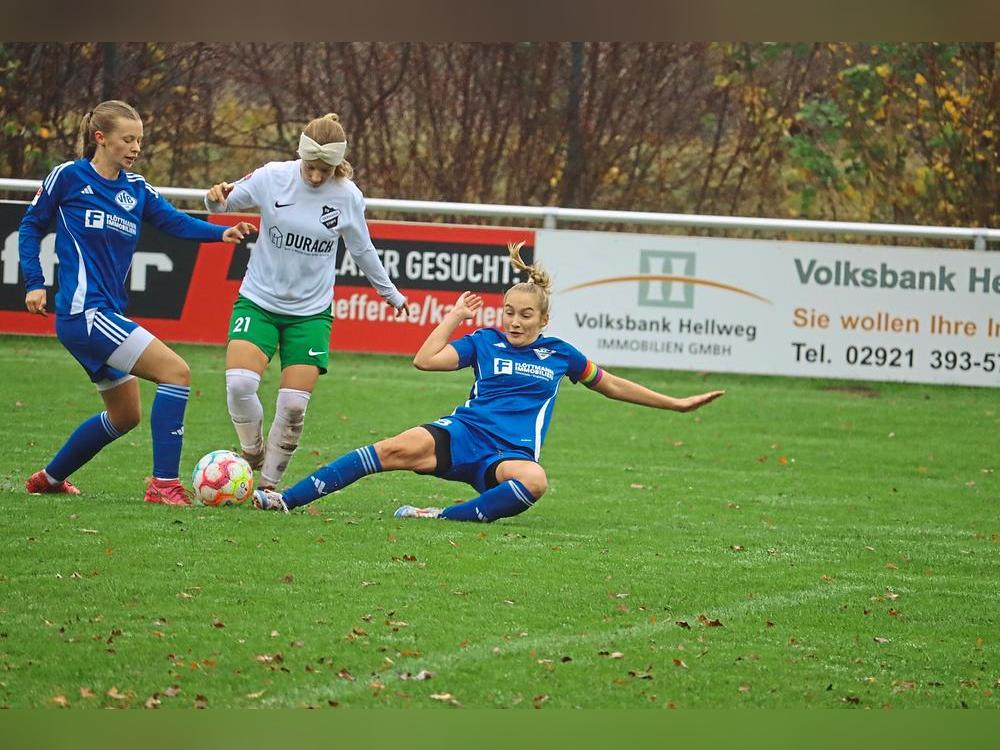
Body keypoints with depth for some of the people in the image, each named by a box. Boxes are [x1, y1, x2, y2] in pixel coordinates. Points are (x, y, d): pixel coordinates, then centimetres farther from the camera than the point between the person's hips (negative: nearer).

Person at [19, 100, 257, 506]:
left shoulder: (135, 187, 11)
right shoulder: (69, 176, -5)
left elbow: (173, 220, -1)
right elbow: (31, 226, 5)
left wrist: (221, 232, -17)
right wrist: (34, 283, -4)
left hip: (107, 314, 9)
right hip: (84, 312, -9)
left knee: (124, 415, 19)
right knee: (175, 371, -18)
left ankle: (49, 478, 34)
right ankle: (164, 482, -17)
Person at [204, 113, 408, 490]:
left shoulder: (347, 196, -7)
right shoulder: (272, 177, -11)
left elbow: (362, 250, 10)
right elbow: (227, 203, 3)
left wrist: (390, 292, 22)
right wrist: (216, 199, -22)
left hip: (311, 311, 1)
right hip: (259, 300, -1)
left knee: (294, 404, -9)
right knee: (239, 383, -21)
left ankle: (268, 483, 9)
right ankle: (252, 452, 8)